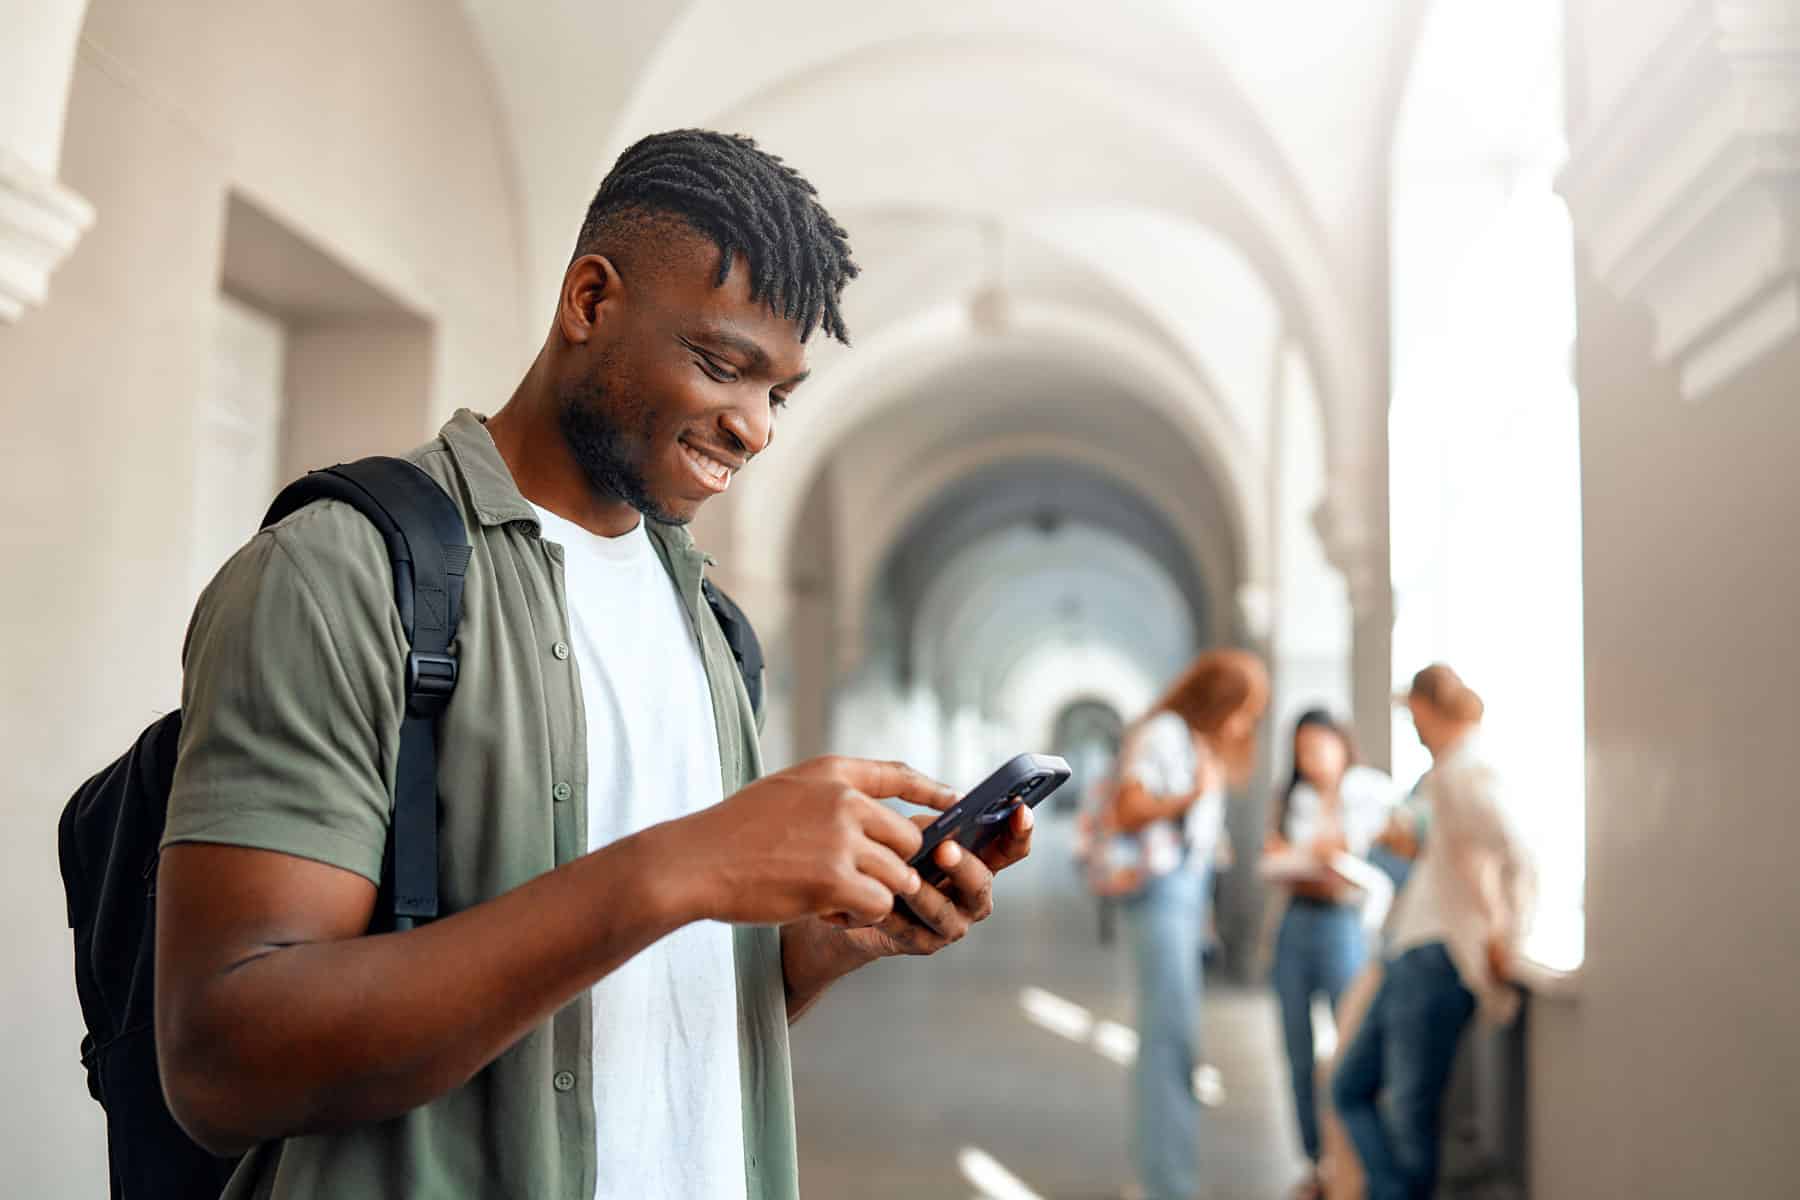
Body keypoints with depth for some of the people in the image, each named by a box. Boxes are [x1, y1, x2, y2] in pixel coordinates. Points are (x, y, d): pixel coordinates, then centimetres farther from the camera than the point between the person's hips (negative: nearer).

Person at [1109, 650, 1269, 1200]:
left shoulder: (1199, 740, 17)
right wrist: (1192, 796, -28)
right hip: (1164, 890, -10)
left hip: (1186, 891, 10)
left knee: (1163, 1036, 12)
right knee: (1172, 1035, -11)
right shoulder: (1163, 733, -11)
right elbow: (1127, 809, -17)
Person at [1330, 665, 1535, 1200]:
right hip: (1409, 957, 10)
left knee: (1410, 1115, -3)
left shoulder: (1464, 773, -15)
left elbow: (1516, 858, -25)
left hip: (1435, 960, -10)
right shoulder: (1446, 773, 14)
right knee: (1351, 1086, 14)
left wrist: (1502, 939, -19)